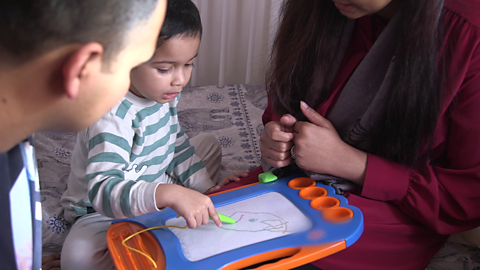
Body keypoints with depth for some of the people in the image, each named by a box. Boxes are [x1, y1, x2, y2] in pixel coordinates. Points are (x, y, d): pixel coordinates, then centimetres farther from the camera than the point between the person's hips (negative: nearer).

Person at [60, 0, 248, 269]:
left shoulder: (165, 93, -6)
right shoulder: (113, 115, -33)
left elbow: (177, 145, 10)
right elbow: (103, 190, -45)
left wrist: (205, 186, 1)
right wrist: (170, 194, -58)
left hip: (157, 193, 8)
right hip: (103, 213, -7)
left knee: (209, 143, 14)